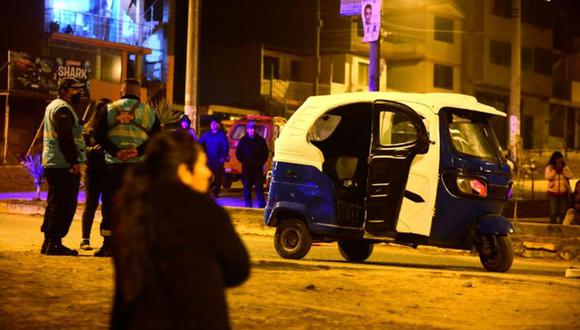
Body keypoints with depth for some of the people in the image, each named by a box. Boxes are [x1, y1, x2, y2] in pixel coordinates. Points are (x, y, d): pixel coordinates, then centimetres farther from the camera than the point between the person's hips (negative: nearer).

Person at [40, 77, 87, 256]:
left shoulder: (53, 106, 23)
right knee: (64, 206, -9)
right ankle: (54, 243, -9)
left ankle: (49, 243, 19)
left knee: (55, 204, 15)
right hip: (63, 166, -11)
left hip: (52, 164, 11)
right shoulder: (63, 109, -12)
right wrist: (74, 162, -20)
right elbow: (66, 138, -21)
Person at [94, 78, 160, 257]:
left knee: (110, 206, 5)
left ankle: (107, 245, 3)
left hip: (113, 164, 0)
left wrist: (116, 152, -11)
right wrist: (138, 151, -11)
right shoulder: (149, 112, 9)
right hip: (140, 166, 0)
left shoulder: (109, 109, 7)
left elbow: (99, 136, -3)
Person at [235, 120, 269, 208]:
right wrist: (243, 162, -4)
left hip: (258, 168, 0)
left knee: (259, 186, -4)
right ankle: (248, 205, 8)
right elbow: (238, 154, 7)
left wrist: (261, 162, -2)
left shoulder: (260, 140, 5)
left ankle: (262, 205, -5)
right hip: (247, 168, 1)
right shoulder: (243, 140, 4)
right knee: (247, 187, 3)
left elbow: (265, 152, 9)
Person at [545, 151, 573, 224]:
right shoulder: (549, 167, -1)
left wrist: (563, 170, -11)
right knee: (553, 212, -6)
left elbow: (570, 176, -3)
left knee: (562, 212, 5)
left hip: (563, 192, 3)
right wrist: (555, 170, -14)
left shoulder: (565, 167, 8)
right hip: (553, 192, -3)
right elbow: (547, 177, -14)